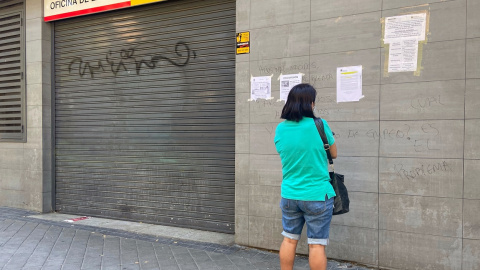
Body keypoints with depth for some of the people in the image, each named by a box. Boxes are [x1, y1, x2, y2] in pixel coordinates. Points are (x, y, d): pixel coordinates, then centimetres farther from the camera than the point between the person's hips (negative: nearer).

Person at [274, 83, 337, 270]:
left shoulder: (280, 129, -1)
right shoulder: (319, 125, -14)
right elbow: (334, 154, 0)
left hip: (289, 195, 4)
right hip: (317, 195, -4)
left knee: (289, 240, 16)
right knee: (316, 245, 5)